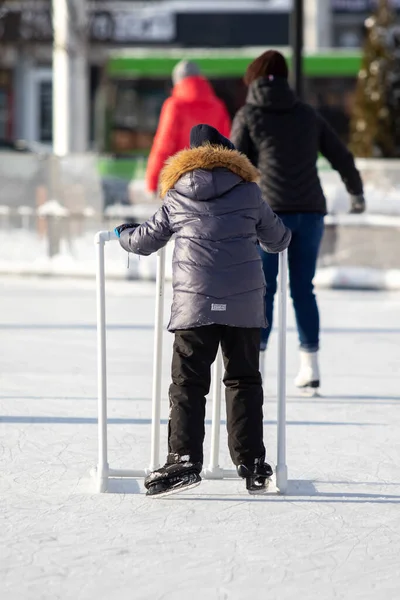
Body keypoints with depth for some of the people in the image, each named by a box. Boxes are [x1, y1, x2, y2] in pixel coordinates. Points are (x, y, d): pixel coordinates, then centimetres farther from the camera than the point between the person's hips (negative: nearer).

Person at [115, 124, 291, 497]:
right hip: (245, 304, 1)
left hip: (195, 304, -1)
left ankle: (184, 459, -12)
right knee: (244, 379, 10)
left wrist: (123, 234, 43)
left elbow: (145, 240, 20)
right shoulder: (249, 192, 10)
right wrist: (255, 232, 46)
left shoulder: (176, 197, 10)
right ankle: (251, 462, 9)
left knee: (188, 381, 0)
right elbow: (278, 240, 21)